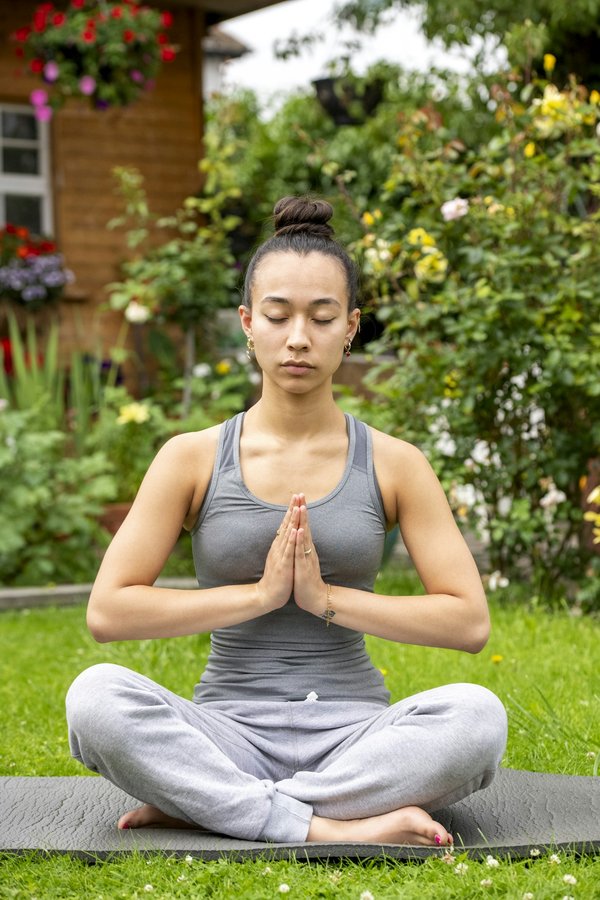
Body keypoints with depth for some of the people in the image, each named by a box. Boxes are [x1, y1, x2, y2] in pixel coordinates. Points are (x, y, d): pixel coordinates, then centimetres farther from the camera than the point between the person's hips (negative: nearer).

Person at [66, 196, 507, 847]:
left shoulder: (393, 464, 4)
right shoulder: (192, 459, 3)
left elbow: (469, 621, -2)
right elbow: (107, 611, -5)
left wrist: (327, 598, -11)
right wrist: (259, 593, -12)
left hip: (352, 734, 1)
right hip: (229, 732, -1)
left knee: (476, 715, -31)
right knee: (96, 696, -30)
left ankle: (203, 806, -24)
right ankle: (333, 828, -30)